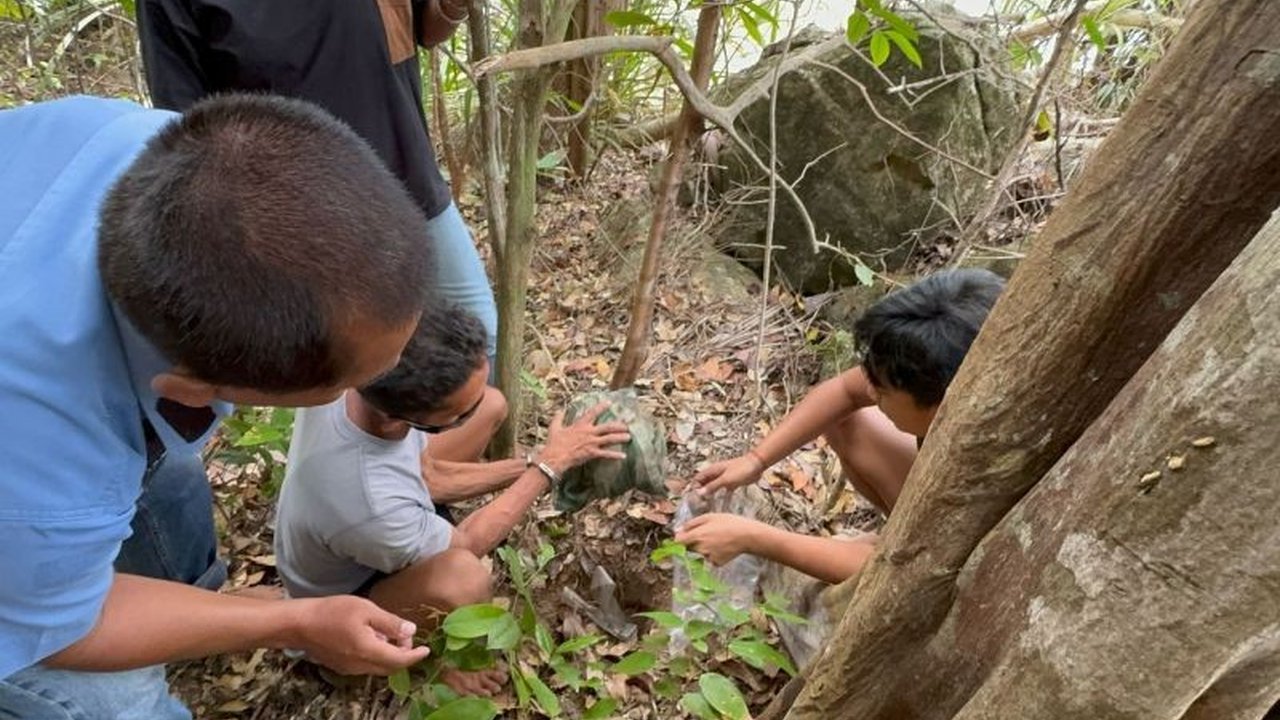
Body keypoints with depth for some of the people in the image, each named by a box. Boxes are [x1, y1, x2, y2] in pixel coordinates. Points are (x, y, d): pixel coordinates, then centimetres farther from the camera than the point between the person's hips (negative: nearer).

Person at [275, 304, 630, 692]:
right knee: (462, 577, -39)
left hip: (386, 514, 7)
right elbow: (467, 545, -22)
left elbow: (430, 474, -6)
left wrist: (529, 465, -13)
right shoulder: (371, 507, -45)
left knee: (492, 406, 1)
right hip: (345, 597, -6)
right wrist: (550, 463, -18)